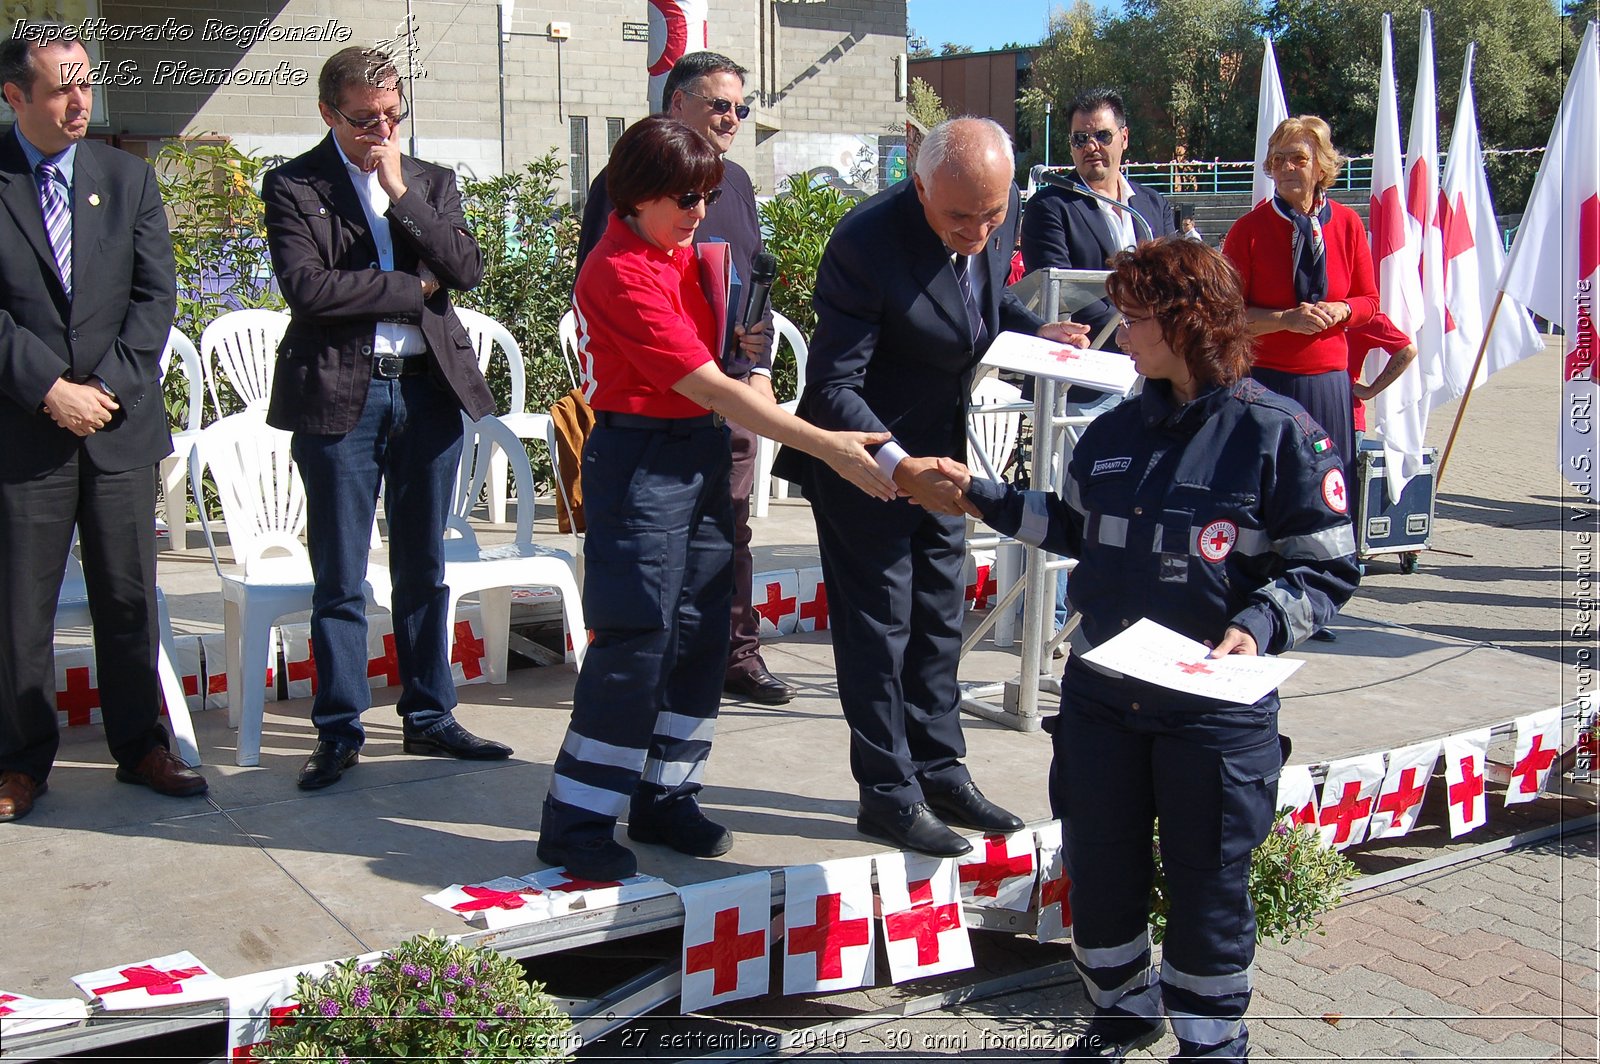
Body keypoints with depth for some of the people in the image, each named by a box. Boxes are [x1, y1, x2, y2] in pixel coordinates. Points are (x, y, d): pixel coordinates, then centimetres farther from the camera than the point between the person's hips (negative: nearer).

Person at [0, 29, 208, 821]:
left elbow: (156, 294, 3)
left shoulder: (127, 177, 8)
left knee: (129, 597, 8)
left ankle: (139, 745, 20)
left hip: (121, 422, 2)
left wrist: (108, 384, -8)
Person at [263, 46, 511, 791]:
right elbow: (306, 287, -13)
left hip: (429, 389, 4)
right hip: (340, 395, -3)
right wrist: (412, 288, -7)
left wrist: (401, 192, -8)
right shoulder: (293, 186, 1)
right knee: (340, 580, 2)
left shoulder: (432, 182, 12)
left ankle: (429, 717, 22)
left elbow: (468, 269, -2)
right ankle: (339, 731, 13)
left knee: (424, 569, 11)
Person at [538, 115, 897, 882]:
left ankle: (664, 800, 22)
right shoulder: (620, 274, -19)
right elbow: (713, 388, -23)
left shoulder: (678, 251, 10)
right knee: (636, 641, -6)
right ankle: (576, 825, 5)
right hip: (640, 461, -9)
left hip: (699, 452, 9)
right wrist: (827, 447, -24)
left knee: (701, 633, 10)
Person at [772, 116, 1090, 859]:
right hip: (866, 457, -7)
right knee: (878, 624, 3)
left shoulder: (1000, 212, -10)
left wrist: (1036, 330, -4)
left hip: (937, 452, 7)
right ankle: (888, 794, 16)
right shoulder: (866, 242, -30)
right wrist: (899, 467, -40)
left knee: (939, 614, 16)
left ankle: (939, 772, 31)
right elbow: (833, 387, -28)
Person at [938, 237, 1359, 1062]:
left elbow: (1327, 570, -8)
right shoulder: (1114, 433, 6)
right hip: (1100, 693, 5)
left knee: (1206, 880, 9)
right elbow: (1078, 529, 19)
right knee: (1098, 867, 15)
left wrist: (1259, 627, -22)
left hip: (1215, 707, -5)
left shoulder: (1277, 434, -11)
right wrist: (984, 497, 14)